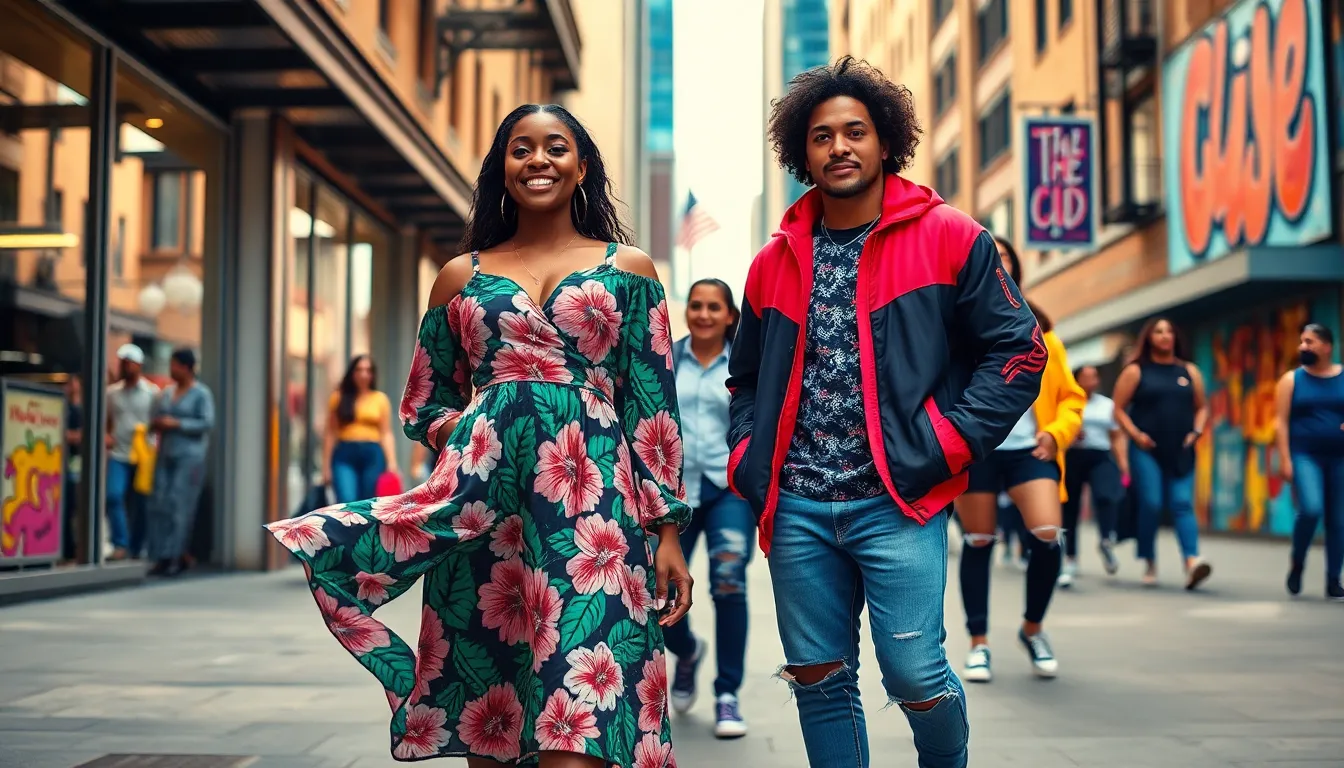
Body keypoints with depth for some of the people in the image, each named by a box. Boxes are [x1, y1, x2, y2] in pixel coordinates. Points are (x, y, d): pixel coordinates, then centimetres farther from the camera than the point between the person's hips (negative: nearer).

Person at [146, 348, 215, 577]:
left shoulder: (201, 393, -1)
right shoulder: (167, 393, 18)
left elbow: (207, 423, -10)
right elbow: (156, 418, 23)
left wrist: (176, 423, -13)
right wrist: (156, 424, -1)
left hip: (190, 456, -6)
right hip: (166, 455, 6)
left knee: (179, 505, -11)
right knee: (159, 504, -2)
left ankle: (176, 556, -10)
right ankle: (162, 557, 0)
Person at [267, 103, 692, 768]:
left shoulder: (627, 268, 12)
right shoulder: (462, 276, 16)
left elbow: (653, 409, 7)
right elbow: (421, 403, 22)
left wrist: (667, 532, 1)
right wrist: (453, 431, -1)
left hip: (593, 496, -2)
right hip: (480, 499, 2)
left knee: (577, 709, -12)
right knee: (485, 708, 3)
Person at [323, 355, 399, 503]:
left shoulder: (380, 398, 7)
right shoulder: (338, 397, 7)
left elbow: (386, 434, 6)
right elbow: (330, 433, 7)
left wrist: (391, 462, -5)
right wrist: (326, 464, 3)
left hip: (372, 454, 1)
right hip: (345, 454, -1)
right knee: (347, 503, -17)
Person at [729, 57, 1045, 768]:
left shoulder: (949, 239, 0)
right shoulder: (775, 262, 13)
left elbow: (1018, 349, -1)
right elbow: (747, 380, 23)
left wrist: (950, 443, -9)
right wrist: (747, 460, 8)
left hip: (898, 502, -4)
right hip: (797, 509, 4)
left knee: (915, 675, -6)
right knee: (818, 679, 8)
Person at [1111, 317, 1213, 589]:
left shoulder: (1189, 371, 14)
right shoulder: (1136, 371, 5)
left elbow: (1201, 407, 19)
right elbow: (1118, 408, 2)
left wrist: (1196, 432, 2)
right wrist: (1135, 435, -10)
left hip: (1181, 452, 2)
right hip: (1146, 450, -2)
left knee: (1183, 505, -10)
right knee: (1150, 505, -8)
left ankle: (1192, 562, -25)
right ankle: (1150, 565, 4)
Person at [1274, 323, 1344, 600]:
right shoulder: (1292, 379, 4)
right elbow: (1281, 422, -1)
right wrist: (1285, 459, -9)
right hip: (1305, 455, -2)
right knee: (1311, 509, -22)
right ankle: (1297, 564, 1)